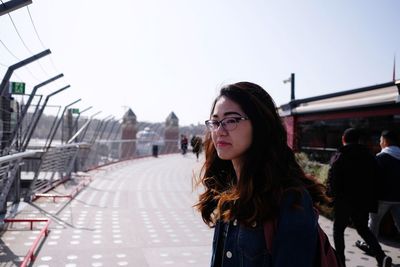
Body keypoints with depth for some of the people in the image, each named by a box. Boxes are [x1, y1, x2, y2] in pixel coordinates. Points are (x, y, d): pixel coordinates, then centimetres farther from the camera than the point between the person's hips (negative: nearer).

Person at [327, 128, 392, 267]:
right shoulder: (368, 156, 4)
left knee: (338, 229, 12)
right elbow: (374, 179, 5)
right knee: (363, 228, 20)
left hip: (344, 201, -4)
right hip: (363, 201, 4)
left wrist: (331, 196, -1)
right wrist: (373, 202, 9)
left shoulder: (338, 157, -9)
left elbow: (332, 180, -14)